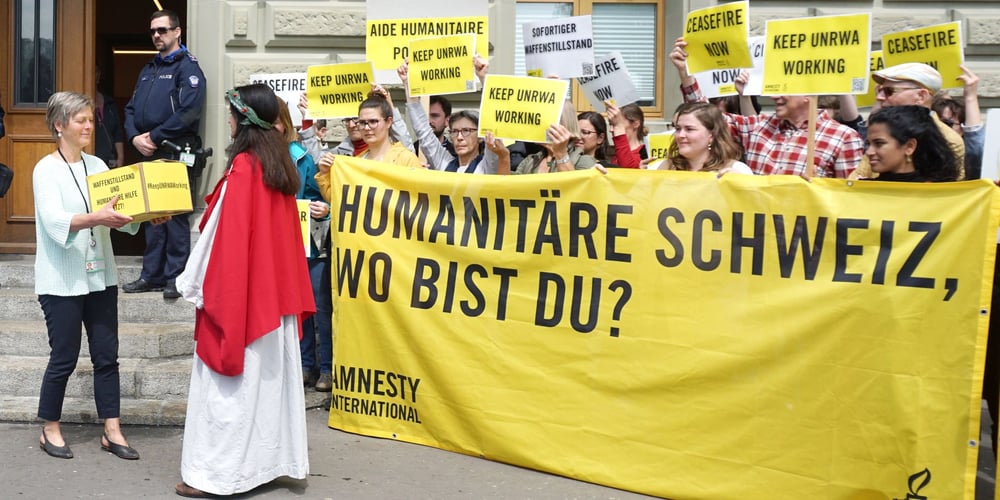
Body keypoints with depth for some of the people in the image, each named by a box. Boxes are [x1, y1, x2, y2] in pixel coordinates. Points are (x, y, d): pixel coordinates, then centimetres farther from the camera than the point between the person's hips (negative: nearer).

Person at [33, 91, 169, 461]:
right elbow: (54, 222, -22)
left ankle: (112, 432, 15)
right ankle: (50, 430, 23)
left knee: (107, 355, 7)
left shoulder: (97, 165, 10)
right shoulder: (46, 169, -7)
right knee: (64, 357, 3)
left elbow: (119, 212, 5)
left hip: (100, 275, 5)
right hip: (62, 281, -5)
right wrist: (97, 218, -37)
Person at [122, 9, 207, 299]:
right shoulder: (148, 70, 19)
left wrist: (154, 137, -13)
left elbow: (189, 112, -17)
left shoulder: (187, 67, -4)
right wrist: (135, 137, -2)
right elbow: (131, 109, 18)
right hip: (148, 154, 8)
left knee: (175, 216, -4)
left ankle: (175, 277, 2)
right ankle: (152, 275, 18)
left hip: (175, 154, -7)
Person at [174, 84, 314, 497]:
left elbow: (225, 233, -16)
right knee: (270, 376, 12)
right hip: (274, 290, 8)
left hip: (238, 291, -8)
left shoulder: (243, 167, -15)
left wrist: (196, 284, -6)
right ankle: (273, 459, 21)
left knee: (232, 383, 0)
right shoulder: (279, 163, 8)